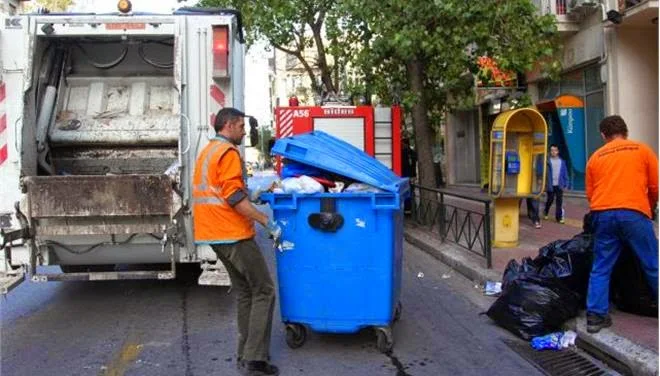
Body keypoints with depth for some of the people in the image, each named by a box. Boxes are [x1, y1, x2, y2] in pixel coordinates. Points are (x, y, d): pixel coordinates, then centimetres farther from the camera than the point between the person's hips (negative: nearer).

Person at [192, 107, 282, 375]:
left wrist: (251, 193, 27)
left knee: (245, 292, 16)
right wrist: (266, 222, -20)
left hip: (216, 234, 10)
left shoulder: (207, 152, 19)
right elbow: (234, 196, -21)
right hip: (234, 235, -10)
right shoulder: (228, 152, -12)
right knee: (264, 292, -4)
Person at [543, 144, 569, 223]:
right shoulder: (548, 161, -2)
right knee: (550, 200, 6)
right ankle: (545, 213, 31)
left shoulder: (562, 161, 9)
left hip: (559, 185, 2)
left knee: (559, 201, 0)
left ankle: (559, 217, 6)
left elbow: (565, 173, 10)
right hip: (551, 185, -2)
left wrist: (566, 184, 5)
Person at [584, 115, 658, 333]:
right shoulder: (642, 150, 10)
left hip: (602, 214, 2)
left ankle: (595, 316, 6)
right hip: (634, 213, -2)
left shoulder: (595, 157, 15)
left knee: (601, 268, 8)